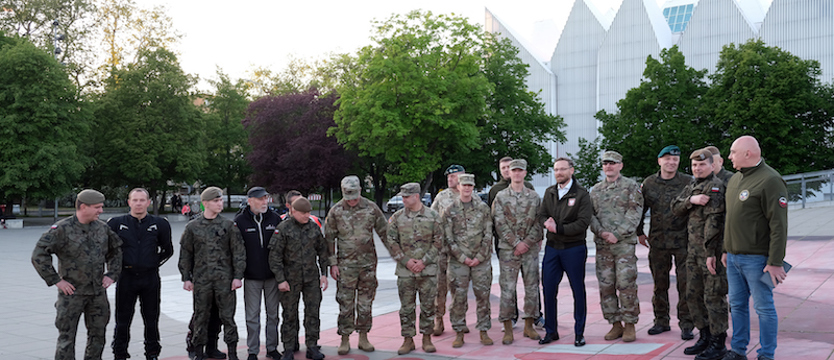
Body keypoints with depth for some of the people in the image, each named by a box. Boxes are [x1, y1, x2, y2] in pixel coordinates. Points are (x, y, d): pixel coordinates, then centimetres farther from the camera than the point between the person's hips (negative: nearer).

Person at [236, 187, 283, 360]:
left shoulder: (275, 218, 2)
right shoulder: (240, 221, -4)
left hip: (272, 275, 2)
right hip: (251, 276, -2)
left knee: (273, 313, 11)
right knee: (252, 316, 4)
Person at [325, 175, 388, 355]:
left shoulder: (371, 207, 0)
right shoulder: (336, 211, -3)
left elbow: (384, 232, 8)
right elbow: (329, 239, 1)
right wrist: (332, 264, -4)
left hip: (368, 262, 2)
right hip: (345, 264, -1)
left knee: (366, 302, 8)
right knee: (346, 303, 1)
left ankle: (363, 338, 20)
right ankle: (345, 339, 11)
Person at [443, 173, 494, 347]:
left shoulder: (483, 208, 6)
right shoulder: (449, 211, 3)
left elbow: (488, 235, 3)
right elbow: (448, 239, 0)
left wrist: (479, 257, -6)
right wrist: (462, 257, -8)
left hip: (481, 260, 1)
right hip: (458, 261, -1)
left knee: (483, 294, 4)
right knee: (458, 296, 1)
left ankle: (484, 331, 15)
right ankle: (459, 333, 12)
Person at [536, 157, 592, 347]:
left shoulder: (581, 194, -7)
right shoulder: (549, 192, 10)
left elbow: (583, 223, -15)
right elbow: (541, 214, 7)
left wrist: (559, 229, -19)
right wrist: (547, 222, -15)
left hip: (574, 248, -4)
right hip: (552, 247, 4)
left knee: (578, 290, 4)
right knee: (548, 289, 4)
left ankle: (579, 333, 16)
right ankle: (550, 331, 17)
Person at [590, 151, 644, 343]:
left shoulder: (631, 186, 1)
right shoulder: (595, 189, 15)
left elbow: (634, 213, -7)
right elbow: (590, 215, 10)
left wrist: (617, 234, -15)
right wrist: (601, 232, -8)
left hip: (624, 243, -4)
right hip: (602, 244, 5)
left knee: (626, 284, -6)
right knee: (605, 285, 5)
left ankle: (630, 325, 6)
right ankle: (615, 324, 15)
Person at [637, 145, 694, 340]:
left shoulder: (688, 182, -2)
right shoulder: (649, 183, 6)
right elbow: (640, 208, 15)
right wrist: (639, 232, 13)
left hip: (682, 240, -3)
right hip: (657, 241, 3)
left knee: (685, 283, -2)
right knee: (659, 283, 11)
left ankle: (686, 324, 8)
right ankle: (661, 321, 23)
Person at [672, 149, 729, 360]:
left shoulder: (715, 186, -12)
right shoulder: (691, 187, 16)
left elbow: (714, 221, -18)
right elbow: (675, 208, 7)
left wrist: (710, 253, -22)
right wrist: (691, 200, -13)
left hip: (711, 250, -9)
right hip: (693, 250, 9)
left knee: (713, 297, -3)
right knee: (693, 295, 15)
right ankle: (705, 337, 28)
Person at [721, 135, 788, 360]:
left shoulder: (770, 180, -14)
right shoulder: (735, 179, 13)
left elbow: (779, 225, -18)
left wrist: (776, 262, -20)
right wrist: (726, 250, 21)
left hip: (756, 258, -8)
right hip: (734, 257, 8)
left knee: (764, 307, 2)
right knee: (737, 304, 14)